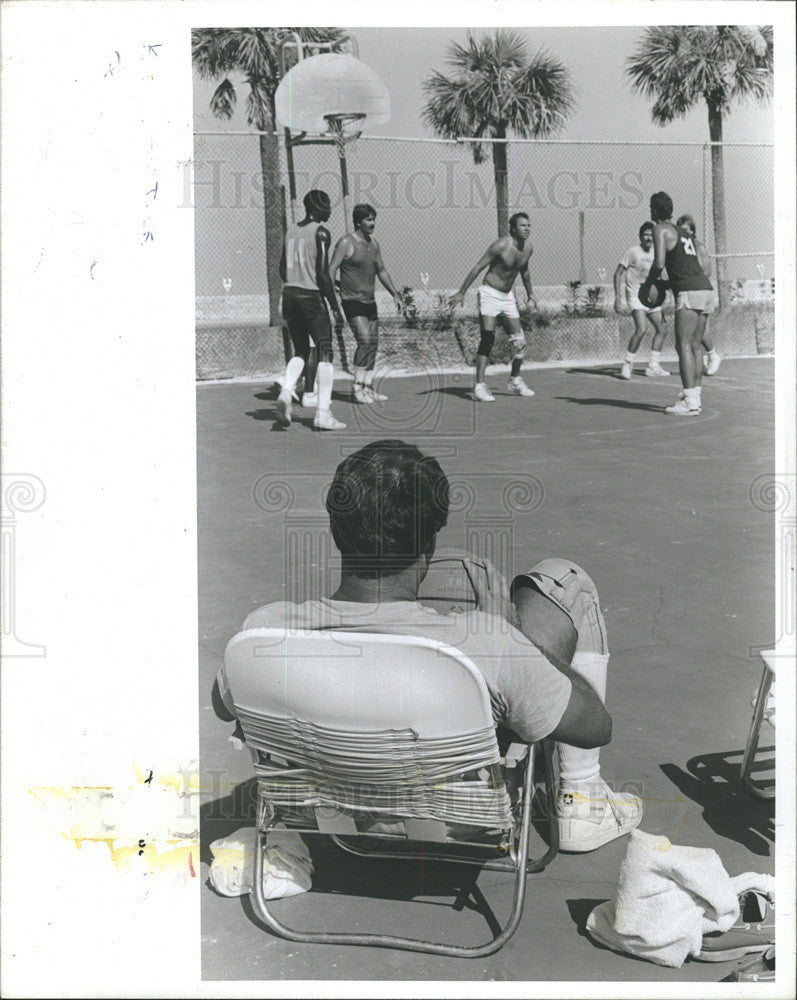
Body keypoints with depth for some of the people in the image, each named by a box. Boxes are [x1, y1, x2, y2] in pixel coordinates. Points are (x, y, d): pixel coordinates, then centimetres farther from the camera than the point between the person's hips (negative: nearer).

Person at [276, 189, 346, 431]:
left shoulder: (291, 229, 12)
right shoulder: (321, 232, -9)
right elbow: (323, 274, -15)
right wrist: (335, 307, -10)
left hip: (289, 294, 7)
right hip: (311, 297, -7)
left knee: (301, 352, 18)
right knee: (325, 353, -1)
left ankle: (285, 394, -6)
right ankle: (323, 414, -7)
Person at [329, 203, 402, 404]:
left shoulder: (373, 244, 13)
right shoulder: (346, 243, -9)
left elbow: (381, 271, 24)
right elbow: (331, 270, -13)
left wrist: (395, 294, 18)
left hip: (369, 302, 8)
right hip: (352, 301, -8)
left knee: (373, 344, 5)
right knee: (365, 341, -18)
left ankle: (368, 388, 11)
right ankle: (357, 388, -13)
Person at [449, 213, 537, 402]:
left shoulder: (528, 247, 2)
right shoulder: (501, 245, -18)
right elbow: (478, 267, -15)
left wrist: (530, 293, 31)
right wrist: (461, 293, -16)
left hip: (508, 297, 7)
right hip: (489, 294, -7)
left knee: (519, 341, 4)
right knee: (488, 339, -16)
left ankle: (515, 381, 22)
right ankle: (479, 386, -17)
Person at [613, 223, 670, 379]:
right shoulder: (632, 252, -8)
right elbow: (618, 273, -7)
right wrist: (618, 296, -15)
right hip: (635, 296, -7)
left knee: (660, 330, 4)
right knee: (641, 329, -23)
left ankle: (653, 366, 12)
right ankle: (627, 364, -12)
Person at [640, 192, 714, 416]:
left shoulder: (661, 230, -1)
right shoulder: (684, 233, 24)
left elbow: (659, 263, -13)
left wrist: (647, 285, 2)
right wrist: (664, 283, 30)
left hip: (689, 292, -9)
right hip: (705, 288, 9)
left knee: (683, 345, -11)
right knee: (694, 345, 12)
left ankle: (689, 403, -17)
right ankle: (695, 397, 13)